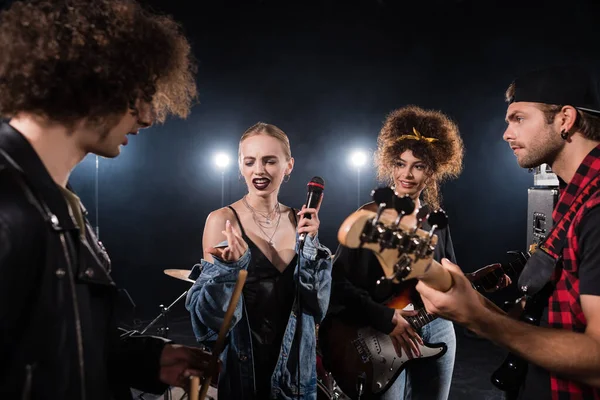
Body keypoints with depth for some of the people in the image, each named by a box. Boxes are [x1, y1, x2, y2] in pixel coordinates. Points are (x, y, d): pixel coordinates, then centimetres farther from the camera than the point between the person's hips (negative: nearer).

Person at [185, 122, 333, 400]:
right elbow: (210, 317, -16)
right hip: (239, 368, -4)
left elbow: (317, 307, -5)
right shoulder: (222, 220, -12)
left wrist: (309, 242, -16)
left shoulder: (299, 221, 0)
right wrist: (231, 264, -32)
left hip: (294, 368, 4)